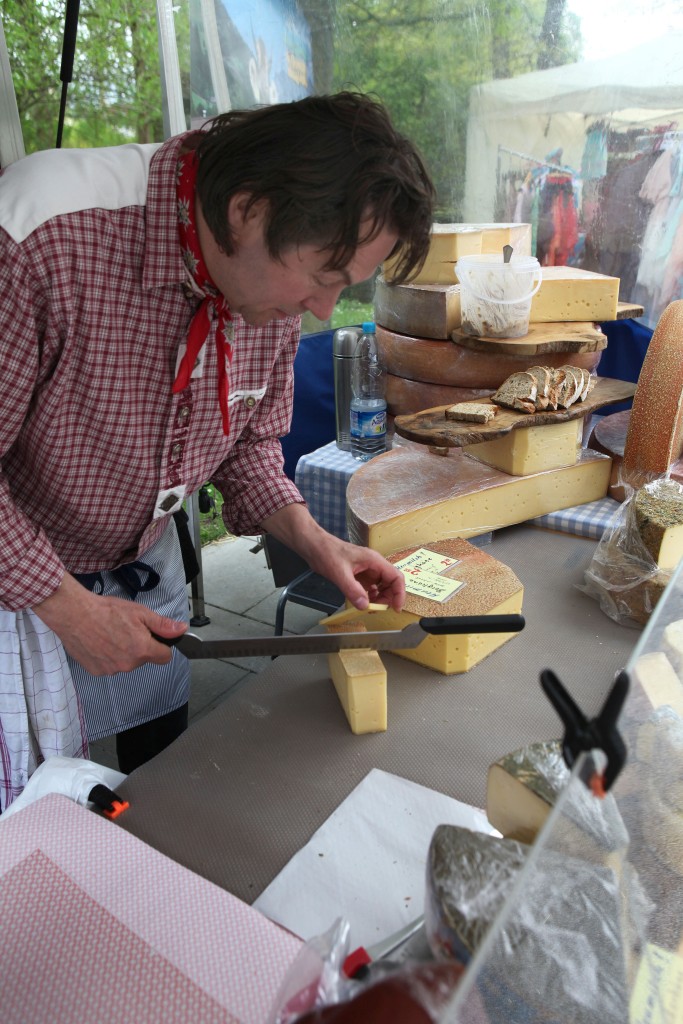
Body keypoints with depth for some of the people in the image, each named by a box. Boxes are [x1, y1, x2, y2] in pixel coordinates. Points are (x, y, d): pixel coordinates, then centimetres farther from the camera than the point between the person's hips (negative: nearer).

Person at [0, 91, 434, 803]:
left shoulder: (276, 278, -10)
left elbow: (249, 437, 4)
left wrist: (311, 539, -9)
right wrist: (67, 607, -21)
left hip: (144, 562, 6)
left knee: (163, 754, 20)